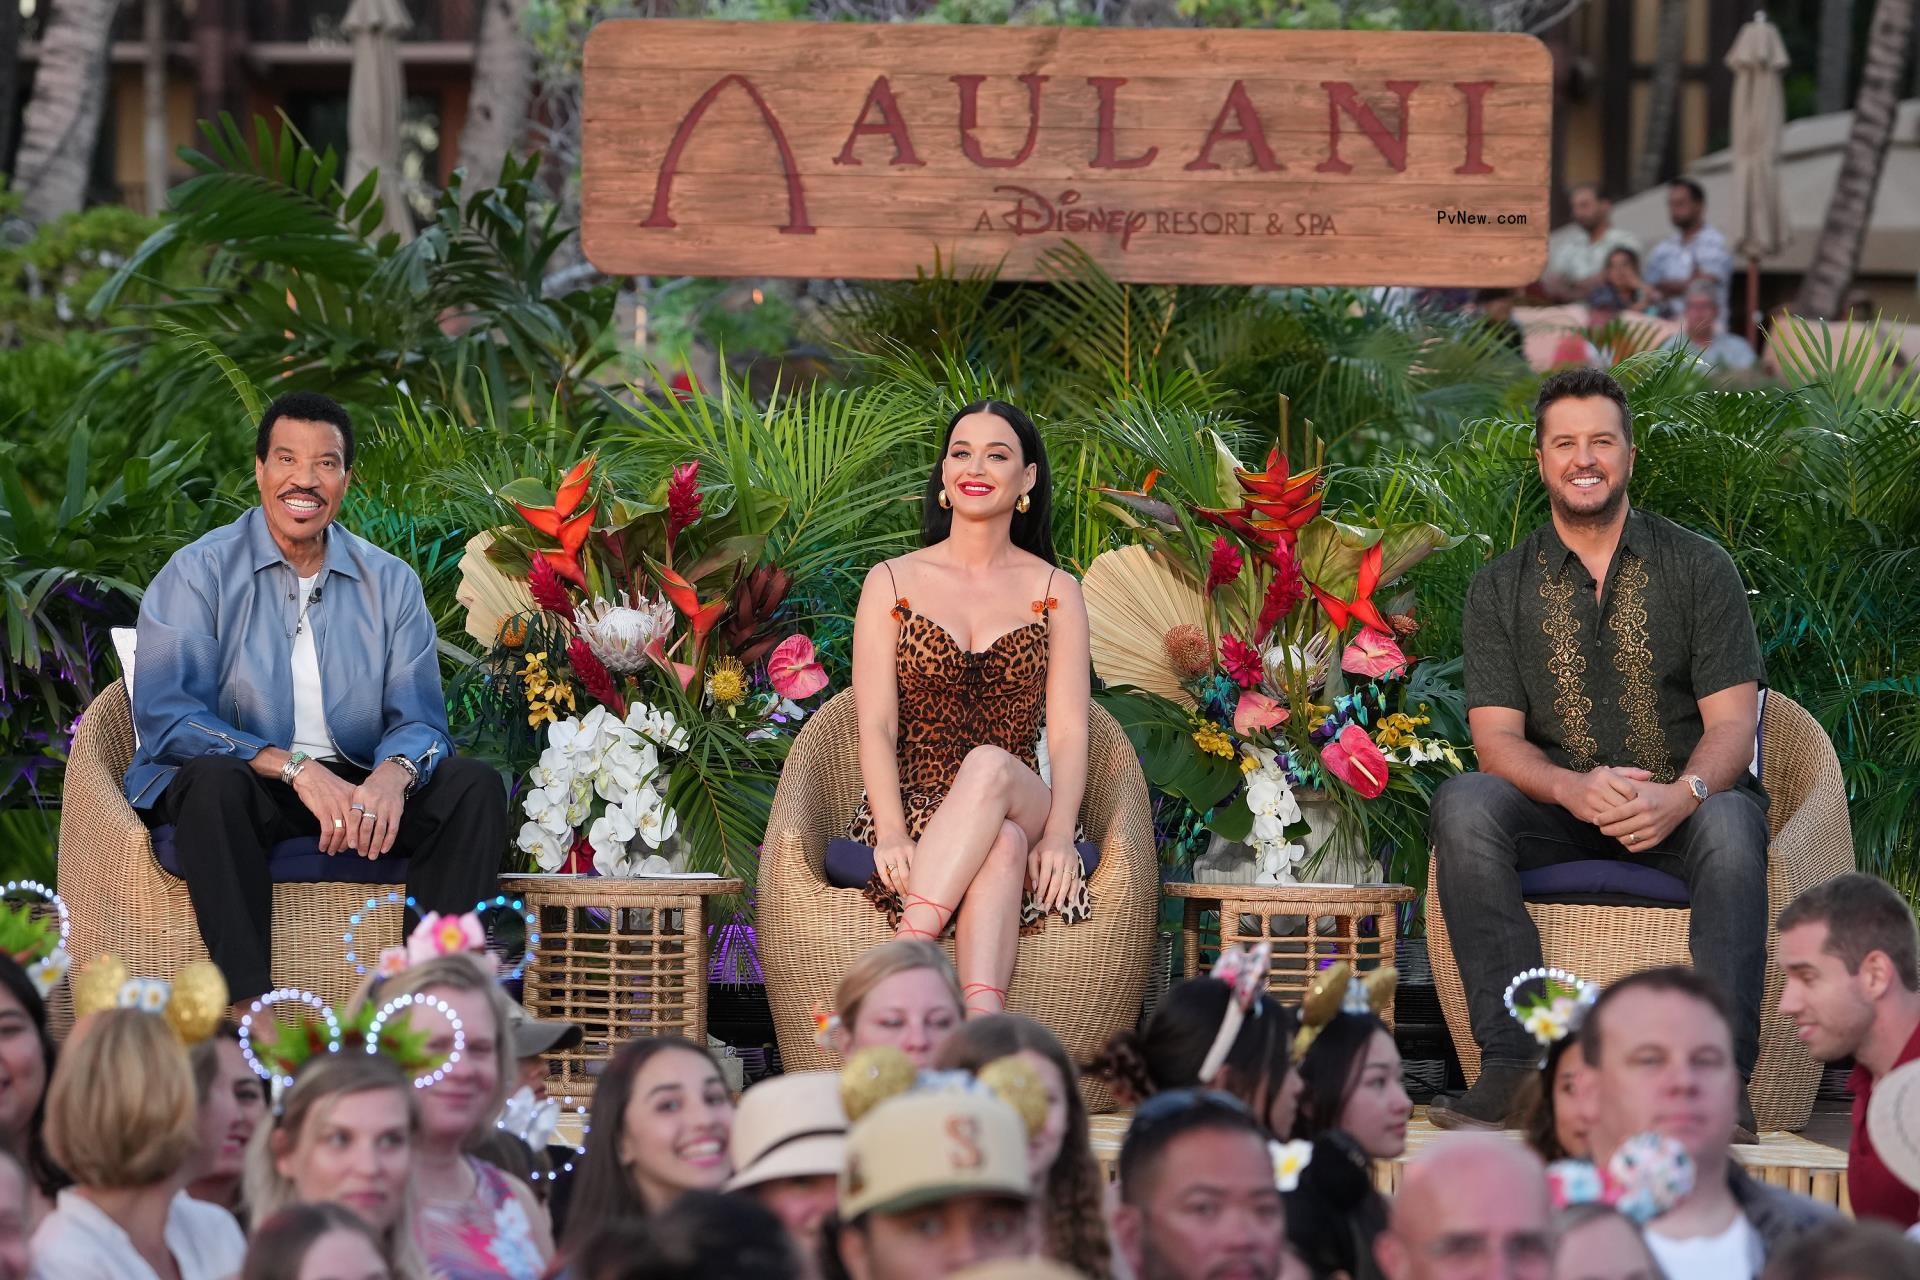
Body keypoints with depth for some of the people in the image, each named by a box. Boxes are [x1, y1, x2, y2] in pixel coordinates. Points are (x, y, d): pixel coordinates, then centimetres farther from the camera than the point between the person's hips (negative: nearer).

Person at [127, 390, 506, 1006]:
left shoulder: (391, 583, 9)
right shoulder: (199, 573, -2)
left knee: (475, 785, -20)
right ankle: (249, 1008, -41)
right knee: (213, 778, -36)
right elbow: (164, 717, -14)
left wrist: (393, 774, -24)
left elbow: (419, 721, 2)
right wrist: (295, 767, -26)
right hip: (245, 792, -4)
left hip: (356, 788, 4)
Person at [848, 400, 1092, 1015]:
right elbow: (876, 726, 0)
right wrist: (892, 830, -19)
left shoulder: (1056, 592, 13)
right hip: (911, 805, -1)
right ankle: (985, 1023, -57)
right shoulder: (892, 583, 11)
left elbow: (1069, 732, 3)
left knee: (990, 764, -38)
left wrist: (1059, 832, -18)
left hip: (1021, 806, 1)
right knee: (1002, 843, -38)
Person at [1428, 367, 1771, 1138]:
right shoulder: (1500, 588, 7)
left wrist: (1681, 796, -27)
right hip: (1559, 814, 1)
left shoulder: (1699, 567, 3)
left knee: (1731, 823, -36)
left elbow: (1731, 720, -4)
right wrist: (1572, 787, -25)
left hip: (1680, 810, -1)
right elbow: (1496, 737, -2)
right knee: (1463, 804, -30)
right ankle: (1515, 1066, -33)